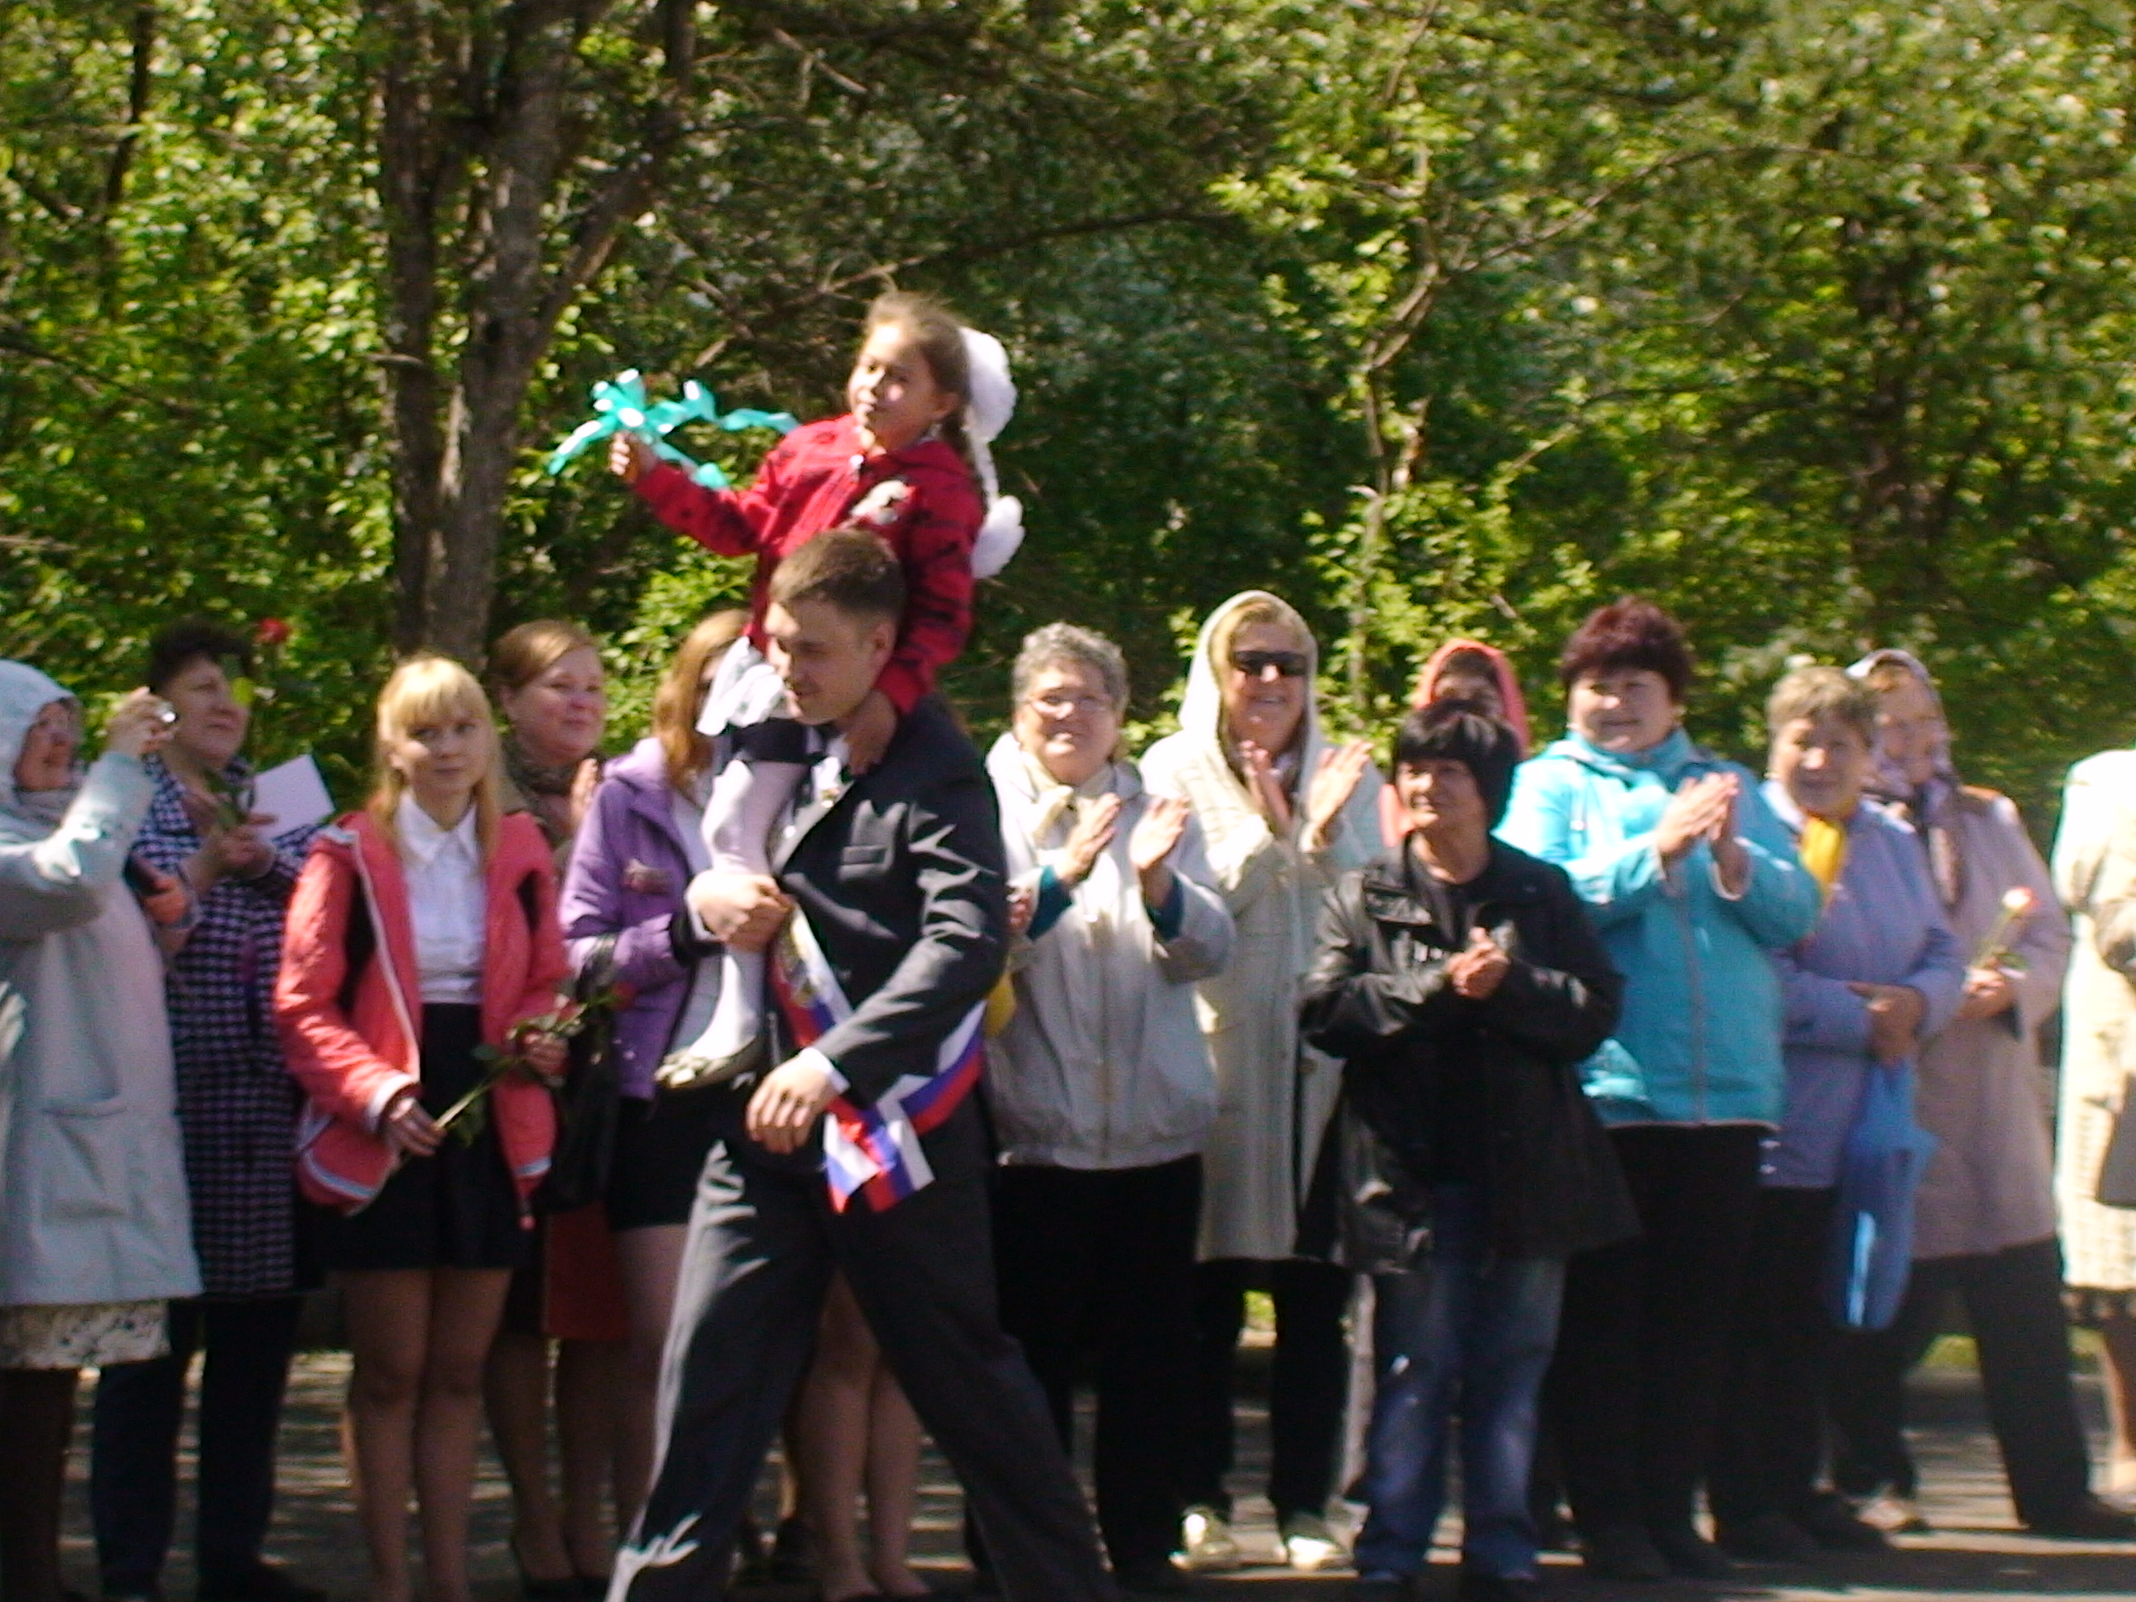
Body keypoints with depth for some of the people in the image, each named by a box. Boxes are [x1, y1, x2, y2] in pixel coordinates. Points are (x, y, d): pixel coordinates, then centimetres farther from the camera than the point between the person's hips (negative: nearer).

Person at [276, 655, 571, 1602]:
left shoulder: (519, 853, 9)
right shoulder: (347, 857, -3)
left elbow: (546, 983, 17)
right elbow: (303, 1007, -6)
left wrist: (542, 1037, -5)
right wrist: (376, 1096, -19)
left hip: (491, 1127, 4)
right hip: (384, 1140, -3)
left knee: (459, 1372, 8)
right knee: (390, 1373, 2)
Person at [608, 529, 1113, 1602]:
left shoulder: (931, 767, -11)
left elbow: (968, 940, -24)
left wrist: (833, 1065, -33)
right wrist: (707, 892, -3)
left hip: (893, 1113, -6)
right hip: (764, 1105, 6)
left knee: (964, 1376, 5)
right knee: (709, 1365, 1)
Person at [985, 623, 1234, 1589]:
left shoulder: (1156, 811, 12)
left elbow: (1209, 951, 2)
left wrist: (1160, 883, -17)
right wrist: (1058, 879, -27)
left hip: (1154, 1135, 3)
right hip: (1031, 1136, -3)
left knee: (1151, 1362, 6)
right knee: (1031, 1362, 1)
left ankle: (1143, 1554, 15)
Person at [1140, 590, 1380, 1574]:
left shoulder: (1348, 777, 12)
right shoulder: (1175, 773, 5)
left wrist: (1323, 839, -9)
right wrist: (1266, 837, -12)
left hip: (1323, 1060, 2)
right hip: (1217, 1060, -2)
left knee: (1315, 1305, 1)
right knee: (1209, 1296, -1)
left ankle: (1305, 1504, 8)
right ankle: (1200, 1501, 6)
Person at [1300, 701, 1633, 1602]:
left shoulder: (1542, 894, 10)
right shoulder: (1362, 899, 7)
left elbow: (1598, 1007, 0)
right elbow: (1325, 1011, -7)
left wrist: (1509, 984, -16)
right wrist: (1441, 985, -15)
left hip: (1526, 1169, 2)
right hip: (1410, 1171, -1)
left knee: (1511, 1373, 5)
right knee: (1413, 1375, 0)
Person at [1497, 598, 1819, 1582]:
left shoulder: (1730, 788, 16)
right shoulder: (1552, 786, 5)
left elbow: (1797, 911, 5)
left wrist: (1733, 859, -14)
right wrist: (1655, 852, -20)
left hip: (1726, 1091, 4)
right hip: (1607, 1089, -4)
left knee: (1698, 1313, 6)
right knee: (1602, 1310, -2)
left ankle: (1671, 1509, 14)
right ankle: (1605, 1516, 3)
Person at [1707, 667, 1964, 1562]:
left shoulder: (1896, 846, 17)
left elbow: (1942, 955, 14)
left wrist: (1917, 1002, -9)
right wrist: (1861, 1021, -15)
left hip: (1858, 1131, 7)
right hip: (1771, 1126, -7)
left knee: (1809, 1322, 13)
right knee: (1754, 1320, -2)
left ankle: (1797, 1489, 21)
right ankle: (1744, 1505, 3)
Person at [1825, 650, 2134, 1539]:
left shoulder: (1991, 821, 16)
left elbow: (2051, 936, 13)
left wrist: (2011, 989, -8)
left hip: (1994, 1098, 5)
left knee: (2026, 1303, 3)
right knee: (1892, 1307, 0)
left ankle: (2054, 1491, 7)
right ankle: (1871, 1479, 15)